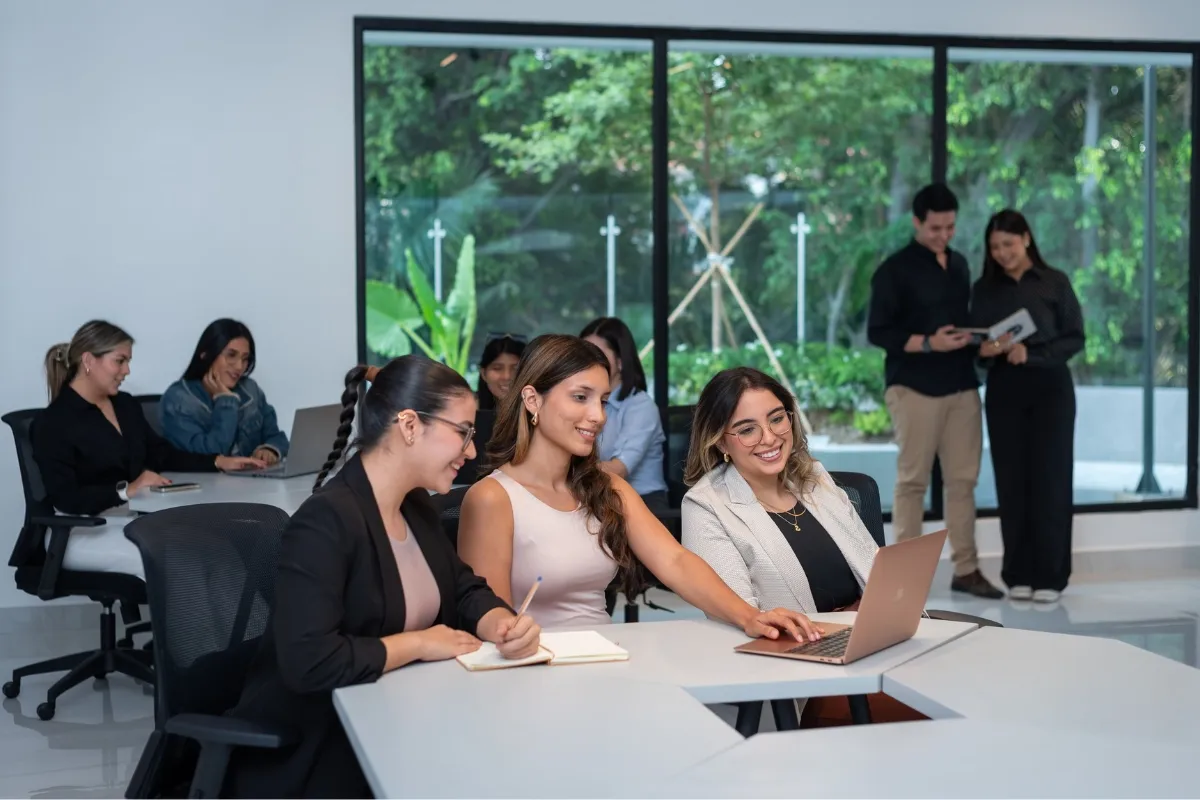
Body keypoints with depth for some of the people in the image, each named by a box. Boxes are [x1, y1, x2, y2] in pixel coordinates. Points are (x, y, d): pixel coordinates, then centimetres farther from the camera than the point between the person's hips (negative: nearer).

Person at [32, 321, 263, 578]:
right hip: (83, 532, -7)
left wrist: (219, 462, 7)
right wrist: (126, 490, -27)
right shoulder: (53, 422, -9)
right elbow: (65, 498, -18)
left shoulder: (126, 405, 14)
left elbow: (163, 454, 20)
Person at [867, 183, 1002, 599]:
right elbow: (877, 331, -8)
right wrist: (928, 344, -18)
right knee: (912, 479, -1)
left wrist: (974, 337, 3)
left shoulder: (959, 265, 15)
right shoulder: (895, 269, -4)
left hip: (962, 386, 6)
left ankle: (966, 568, 11)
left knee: (963, 478, 5)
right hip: (915, 387, -6)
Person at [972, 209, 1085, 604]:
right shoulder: (985, 289, 9)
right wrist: (986, 350, -13)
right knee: (1011, 480, 2)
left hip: (1050, 388, -2)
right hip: (1003, 391, 2)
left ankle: (1050, 575, 5)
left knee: (1049, 480, -2)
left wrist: (1031, 353, -15)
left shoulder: (1055, 282, 1)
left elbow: (1075, 338, -2)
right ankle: (1019, 574, 9)